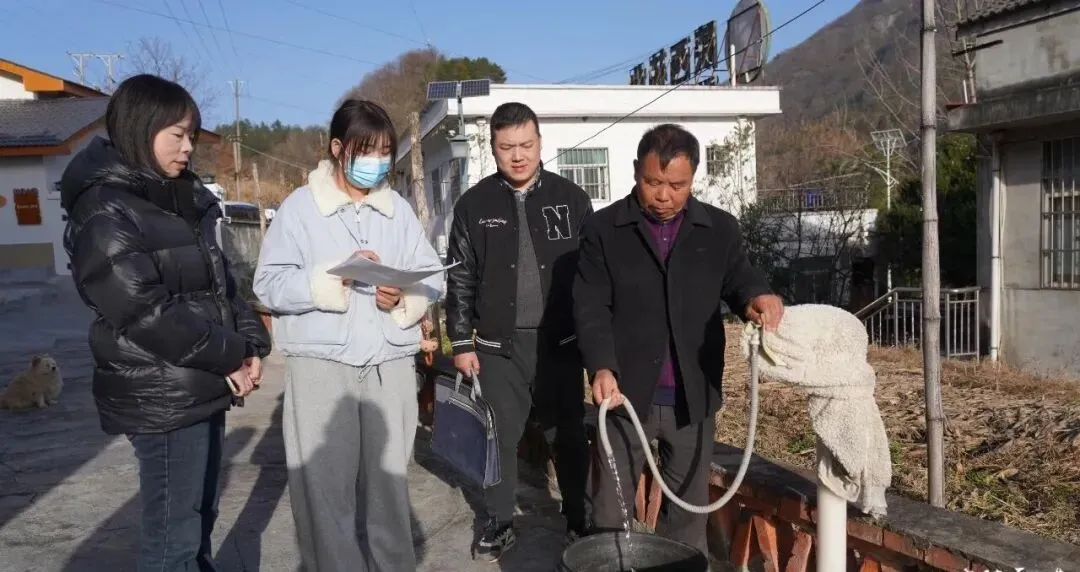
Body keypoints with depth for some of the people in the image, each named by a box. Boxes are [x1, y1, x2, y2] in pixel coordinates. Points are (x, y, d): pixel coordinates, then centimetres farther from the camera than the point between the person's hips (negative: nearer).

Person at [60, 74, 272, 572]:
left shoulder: (182, 197, 14)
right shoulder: (104, 213, -13)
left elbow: (219, 281, 15)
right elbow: (145, 310, -21)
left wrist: (250, 343, 0)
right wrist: (228, 356, -15)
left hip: (204, 385, 8)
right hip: (162, 395, -8)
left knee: (198, 517, 18)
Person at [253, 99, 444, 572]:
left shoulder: (399, 208, 11)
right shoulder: (300, 206, 0)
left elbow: (434, 276, 6)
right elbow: (269, 285, -7)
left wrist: (404, 296, -15)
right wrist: (336, 275, -18)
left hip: (391, 364, 3)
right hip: (321, 365, -3)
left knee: (388, 484, 13)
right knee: (327, 490, 3)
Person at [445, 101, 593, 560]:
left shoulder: (570, 198, 0)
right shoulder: (474, 204, 1)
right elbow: (460, 280, 3)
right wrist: (461, 342, 0)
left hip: (560, 341, 0)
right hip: (498, 345, 0)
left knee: (568, 435, 10)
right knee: (500, 436, 9)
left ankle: (579, 520, 27)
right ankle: (499, 524, 25)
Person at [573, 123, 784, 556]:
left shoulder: (720, 229, 4)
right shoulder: (603, 229, -2)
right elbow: (590, 306, -7)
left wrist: (756, 297, -23)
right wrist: (601, 368, -22)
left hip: (692, 397, 2)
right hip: (626, 392, -2)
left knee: (688, 512, 15)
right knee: (610, 511, 10)